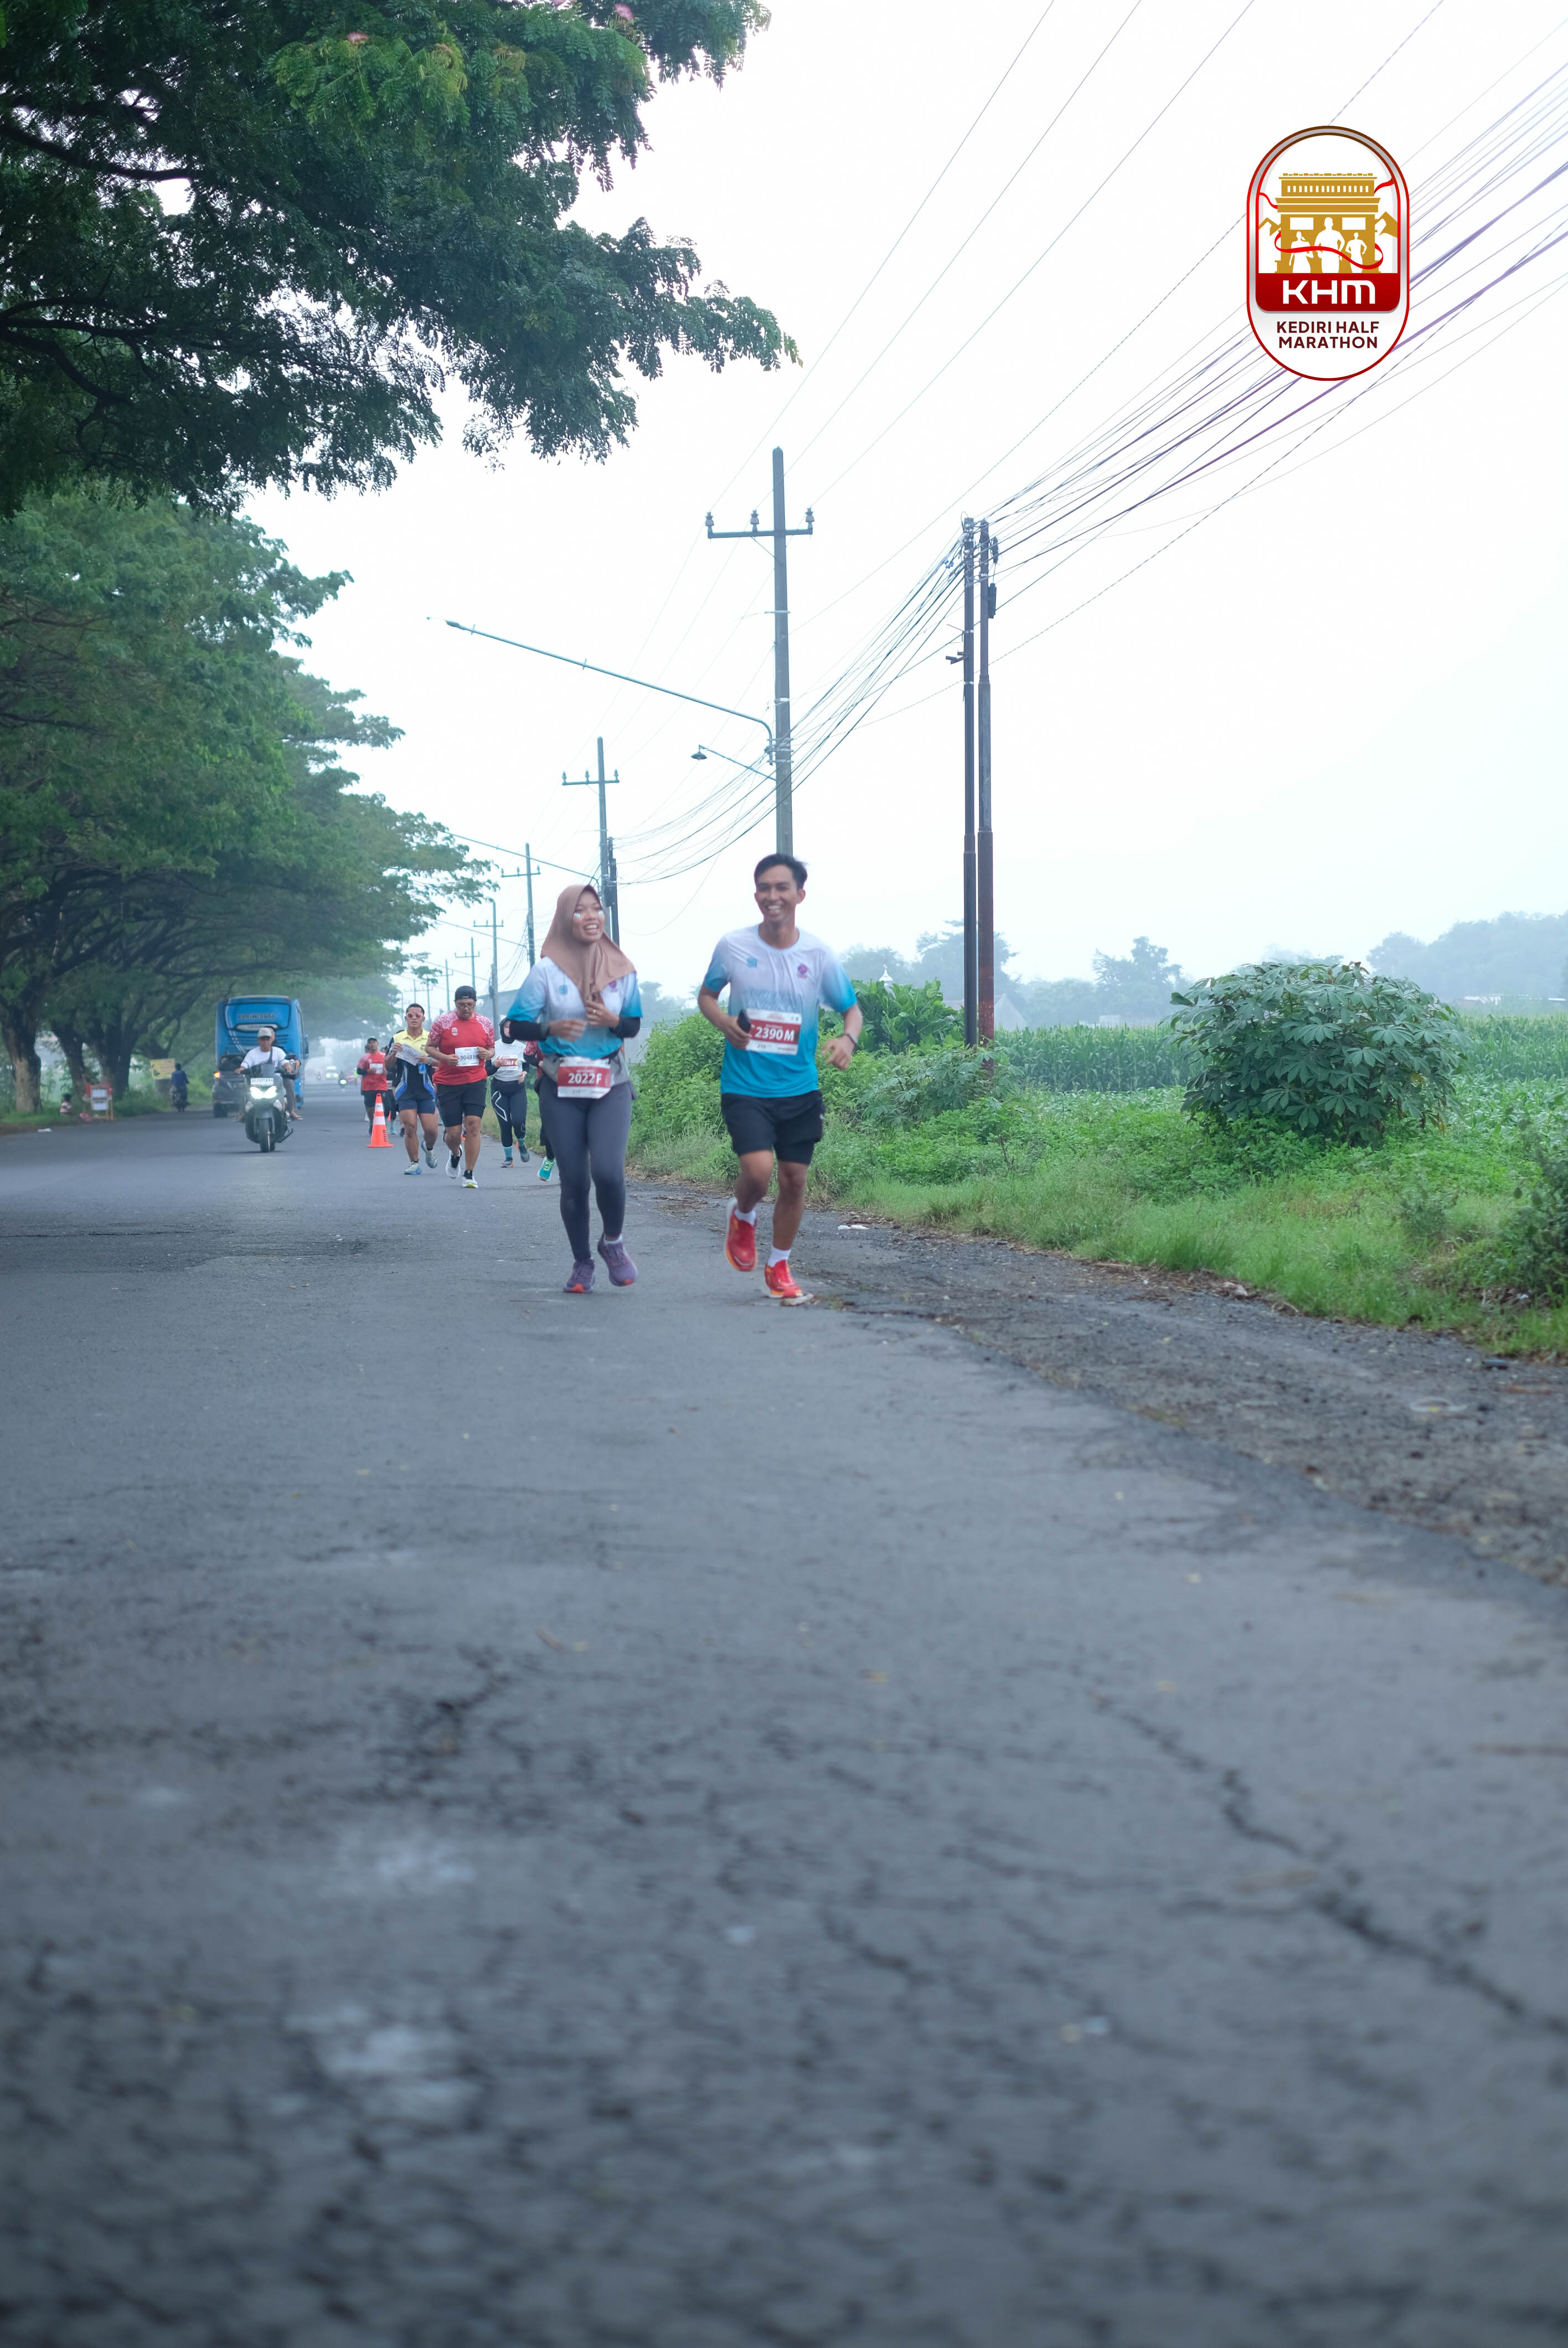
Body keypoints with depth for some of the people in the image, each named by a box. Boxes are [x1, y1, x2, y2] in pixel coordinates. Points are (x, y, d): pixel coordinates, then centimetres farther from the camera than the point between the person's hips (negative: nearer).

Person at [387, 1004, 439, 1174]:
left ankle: (429, 1148, 29)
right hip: (405, 1092, 0)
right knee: (410, 1127, -10)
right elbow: (388, 1065, 8)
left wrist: (430, 1060, -16)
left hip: (426, 1091, 0)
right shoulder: (397, 1038, 6)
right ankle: (414, 1163, 2)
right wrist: (393, 1053, -12)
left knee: (430, 1129, -4)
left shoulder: (431, 1039, 4)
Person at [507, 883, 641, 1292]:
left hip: (611, 1082, 1)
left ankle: (613, 1243, 10)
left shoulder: (620, 968, 3)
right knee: (574, 1180, 0)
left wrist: (612, 1021, -11)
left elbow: (634, 1025, 11)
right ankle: (582, 1264, 18)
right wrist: (551, 1029, -24)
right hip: (561, 1086, 0)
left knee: (608, 1170, -17)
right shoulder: (547, 970, -3)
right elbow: (516, 1024, -5)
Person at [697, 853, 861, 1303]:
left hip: (799, 1088, 2)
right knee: (758, 1170, -20)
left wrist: (848, 1039, -17)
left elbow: (852, 1008, 6)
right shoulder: (733, 945, -5)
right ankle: (742, 1217, 16)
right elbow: (706, 995, 11)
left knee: (794, 1179, 6)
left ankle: (779, 1267, 27)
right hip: (745, 1085, -2)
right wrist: (723, 1022, -12)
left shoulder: (818, 954, -4)